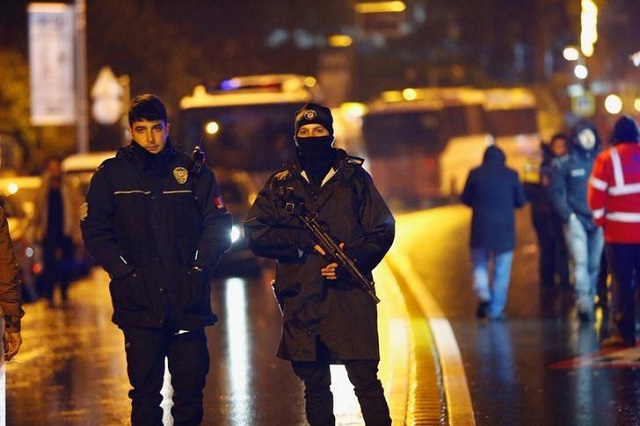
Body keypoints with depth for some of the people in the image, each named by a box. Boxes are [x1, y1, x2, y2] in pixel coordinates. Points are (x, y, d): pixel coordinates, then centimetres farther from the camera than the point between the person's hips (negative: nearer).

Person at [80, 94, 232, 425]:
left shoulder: (193, 172, 6)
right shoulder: (111, 174, 4)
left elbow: (218, 224, 7)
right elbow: (95, 230, 3)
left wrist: (199, 267, -6)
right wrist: (122, 270, -8)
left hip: (187, 298, 1)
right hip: (138, 301, -1)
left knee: (190, 385, 4)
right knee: (145, 389, 2)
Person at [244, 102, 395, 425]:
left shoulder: (354, 177, 6)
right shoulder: (280, 184, 11)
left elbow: (382, 230, 3)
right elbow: (255, 233, 2)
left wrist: (350, 262, -13)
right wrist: (306, 241, -10)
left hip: (349, 297, -2)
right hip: (301, 300, 2)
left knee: (366, 380, -6)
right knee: (314, 386, 10)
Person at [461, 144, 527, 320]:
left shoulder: (475, 174, -1)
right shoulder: (511, 175, -1)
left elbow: (465, 199, 4)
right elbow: (521, 201, 5)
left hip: (480, 228, 0)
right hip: (504, 229, 0)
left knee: (480, 265, 14)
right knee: (501, 271, 6)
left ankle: (483, 295, -11)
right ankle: (496, 309, 5)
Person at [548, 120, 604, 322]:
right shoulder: (564, 164, 3)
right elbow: (556, 192, 1)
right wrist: (568, 215, -9)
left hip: (598, 220, 3)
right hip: (575, 220, -3)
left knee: (594, 263, 4)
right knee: (580, 260, -17)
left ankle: (589, 301, 14)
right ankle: (583, 302, -25)